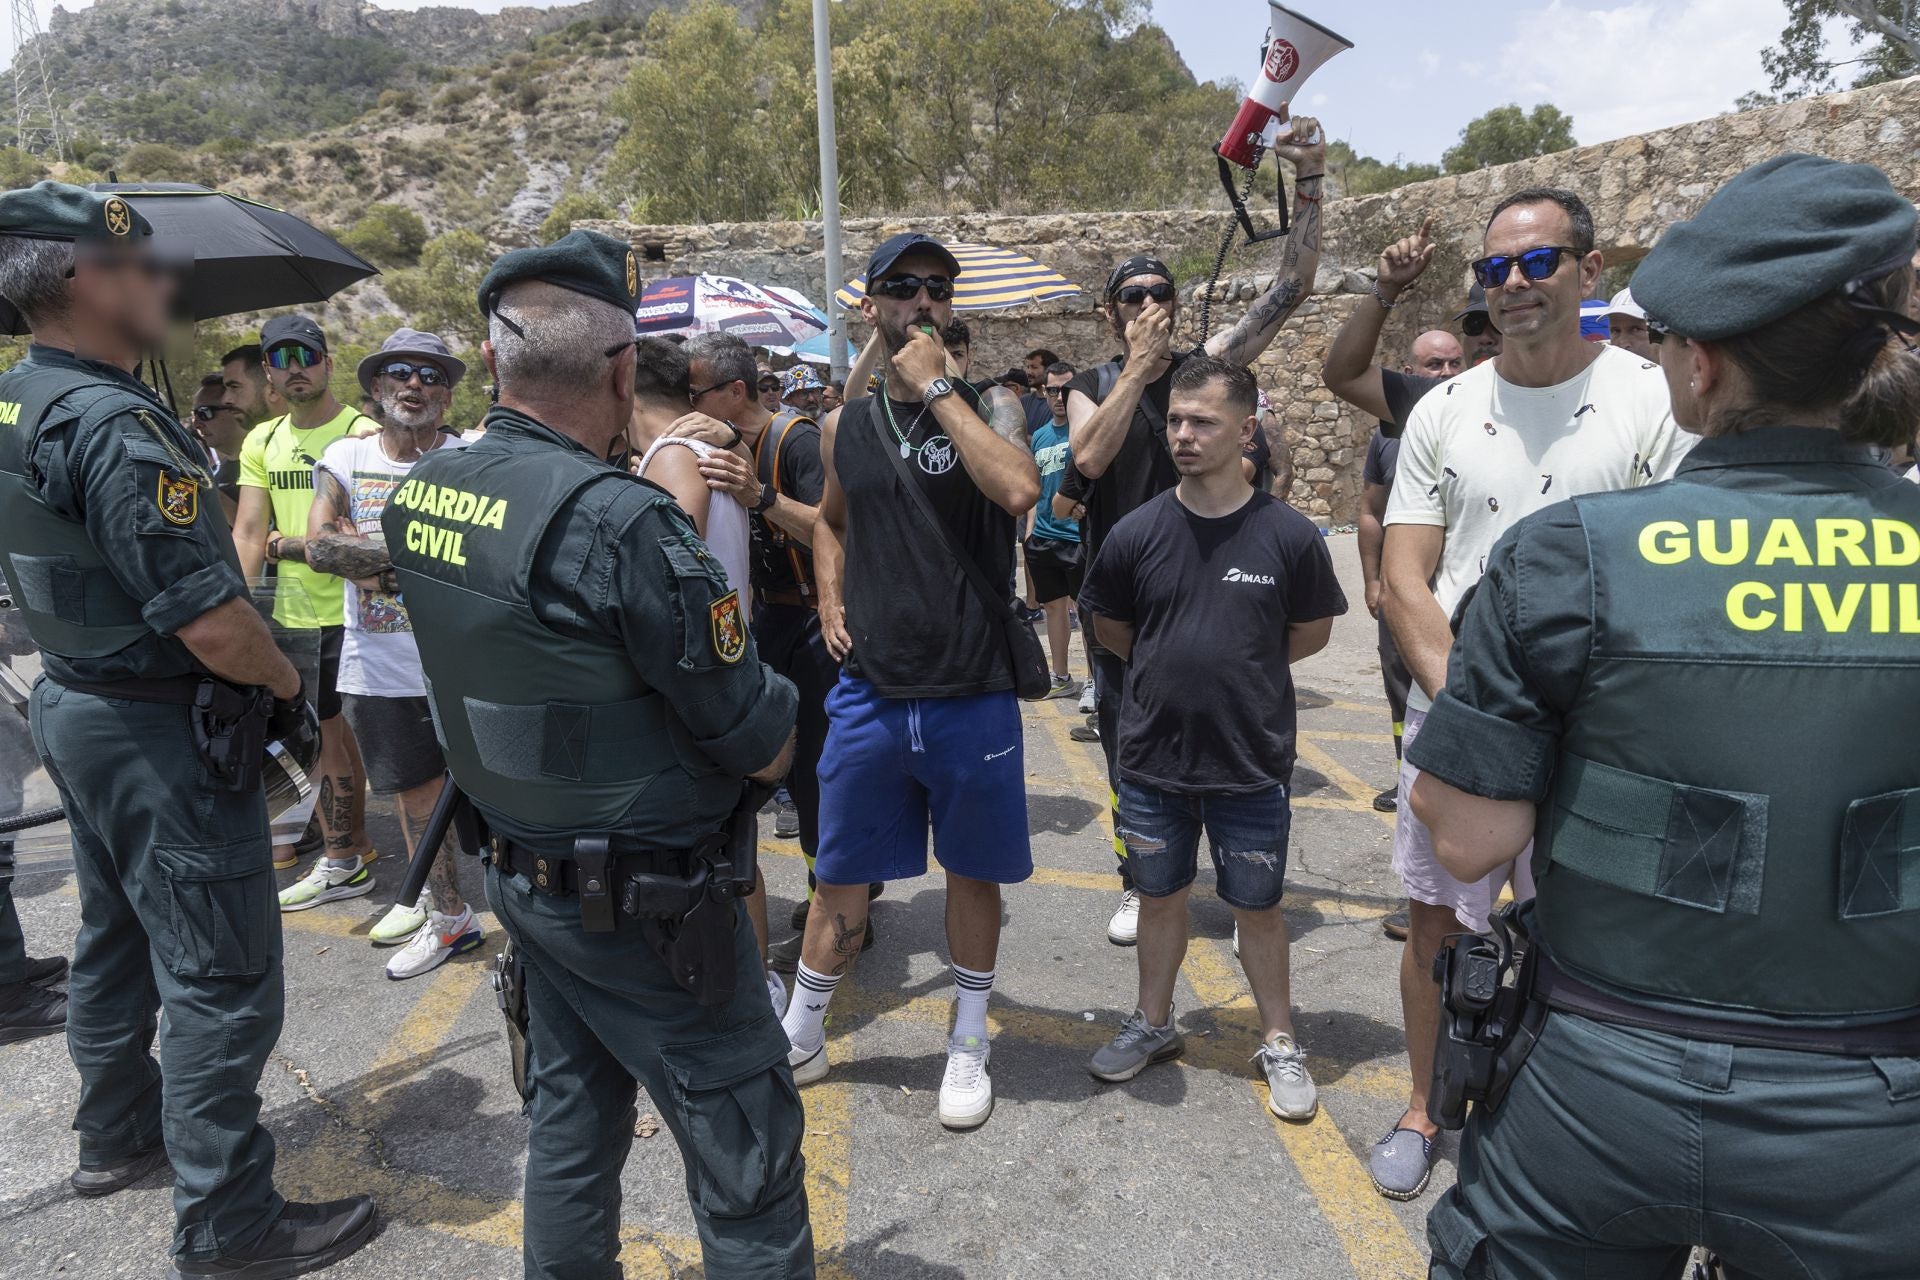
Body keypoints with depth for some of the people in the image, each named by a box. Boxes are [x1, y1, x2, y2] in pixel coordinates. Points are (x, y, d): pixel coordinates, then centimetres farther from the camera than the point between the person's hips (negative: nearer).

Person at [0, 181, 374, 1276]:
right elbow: (210, 622, -29)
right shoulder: (111, 423, -24)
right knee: (221, 980, -1)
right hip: (162, 731, -10)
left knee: (118, 938, 24)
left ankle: (118, 1135, 43)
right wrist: (292, 689, -11)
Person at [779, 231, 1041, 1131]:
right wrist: (830, 600, 7)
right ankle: (798, 1036, 32)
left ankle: (969, 1042, 33)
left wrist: (937, 387, -19)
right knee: (842, 876, 12)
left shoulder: (987, 405, -4)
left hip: (972, 695, -2)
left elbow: (1019, 491, -26)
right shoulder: (843, 426, 6)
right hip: (869, 693, 2)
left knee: (973, 869, 13)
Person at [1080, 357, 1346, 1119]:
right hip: (1154, 760, 2)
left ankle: (1279, 1042, 34)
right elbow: (1110, 630, 7)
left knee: (1257, 907, 13)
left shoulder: (1288, 535, -11)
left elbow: (1312, 633, 3)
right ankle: (1153, 1023, 39)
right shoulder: (1138, 532, -7)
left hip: (1252, 763, -1)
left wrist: (1239, 669, 2)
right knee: (1160, 896, 18)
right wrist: (1176, 669, 5)